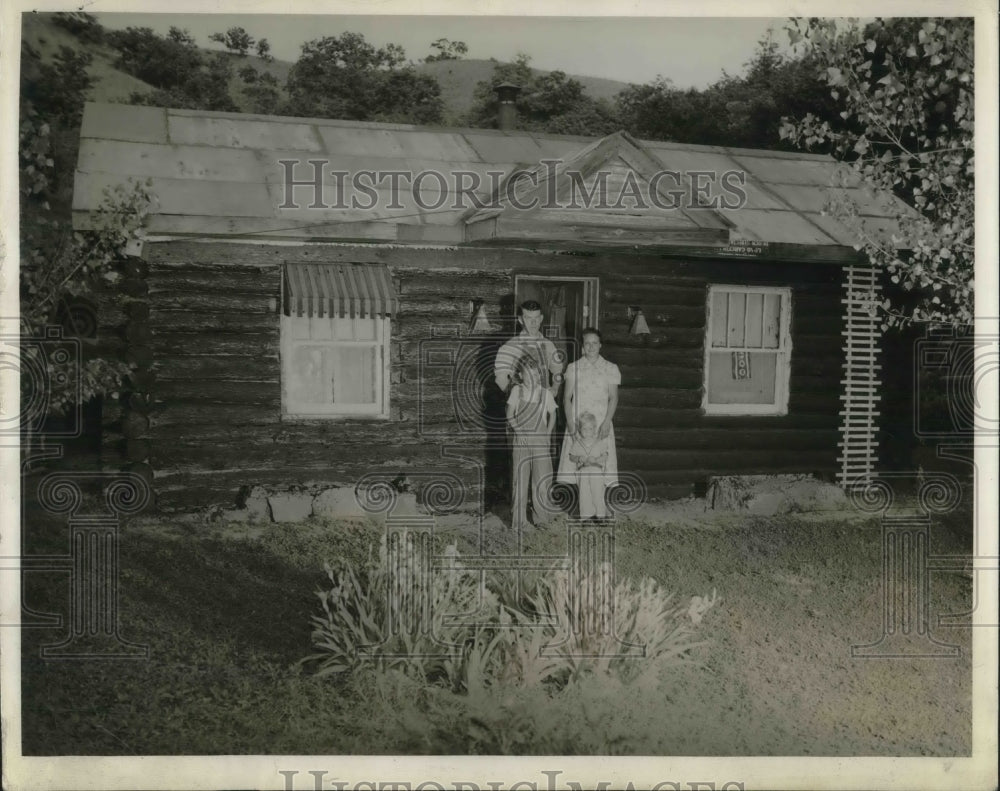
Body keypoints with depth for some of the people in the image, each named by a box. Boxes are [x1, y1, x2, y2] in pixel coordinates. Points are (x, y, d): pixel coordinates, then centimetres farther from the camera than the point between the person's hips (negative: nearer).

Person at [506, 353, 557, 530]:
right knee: (521, 480, 2)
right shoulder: (517, 391, -1)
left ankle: (542, 516, 12)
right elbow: (510, 414, -1)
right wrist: (517, 429, -11)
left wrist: (548, 433, 3)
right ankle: (519, 520, 8)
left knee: (542, 480, -1)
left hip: (540, 441, 1)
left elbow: (552, 414, 13)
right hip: (521, 442, -1)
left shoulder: (545, 393, 3)